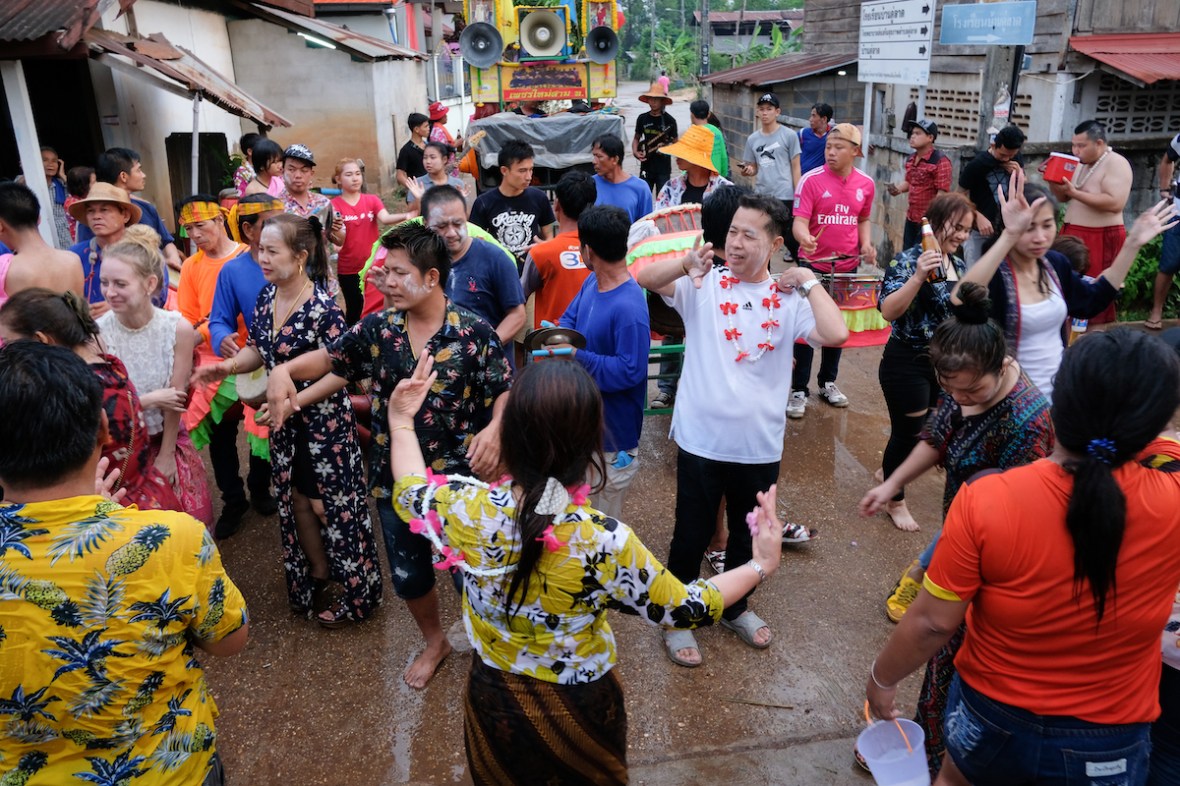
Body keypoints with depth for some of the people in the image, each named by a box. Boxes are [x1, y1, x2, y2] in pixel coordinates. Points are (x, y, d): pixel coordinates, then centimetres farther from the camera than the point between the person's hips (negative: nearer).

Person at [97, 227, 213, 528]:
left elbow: (175, 398, -10)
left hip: (169, 439, 1)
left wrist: (165, 455, -5)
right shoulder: (97, 332, -18)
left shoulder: (178, 328, -18)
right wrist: (151, 400, -19)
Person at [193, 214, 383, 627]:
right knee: (296, 499, 18)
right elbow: (258, 349, 10)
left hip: (324, 420, -7)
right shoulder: (267, 296, 0)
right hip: (285, 420, 7)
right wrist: (227, 367, -8)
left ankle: (355, 593, 26)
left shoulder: (322, 307, -23)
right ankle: (315, 577, 39)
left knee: (331, 505, 5)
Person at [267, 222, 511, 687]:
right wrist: (284, 370, -12)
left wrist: (495, 429, -33)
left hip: (459, 479, -4)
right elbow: (330, 358, 7)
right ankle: (434, 641, 49)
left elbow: (506, 392, -12)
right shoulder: (378, 329, -3)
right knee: (408, 575, 20)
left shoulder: (474, 333, -15)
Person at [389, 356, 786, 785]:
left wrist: (402, 423, 16)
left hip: (493, 697, 2)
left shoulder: (465, 507, -25)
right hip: (578, 707, -2)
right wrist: (760, 565, -5)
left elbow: (409, 493, 0)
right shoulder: (606, 544, -33)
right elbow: (686, 609, -18)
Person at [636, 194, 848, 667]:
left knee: (748, 534, 22)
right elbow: (643, 279, -18)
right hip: (701, 439, -2)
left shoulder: (790, 299, -3)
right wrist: (688, 264, -34)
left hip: (760, 445, 2)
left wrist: (809, 281, -12)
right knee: (691, 534, 12)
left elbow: (836, 334, -19)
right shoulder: (704, 285, -5)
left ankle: (734, 609, 47)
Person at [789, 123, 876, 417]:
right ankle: (799, 390, 10)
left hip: (847, 265, 4)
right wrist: (804, 238, -39)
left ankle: (828, 382, 31)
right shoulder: (811, 180, -12)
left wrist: (866, 243, -2)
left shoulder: (866, 184, 2)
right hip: (813, 265, -4)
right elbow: (800, 221, -17)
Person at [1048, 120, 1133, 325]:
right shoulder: (1081, 164, 14)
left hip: (1101, 239, -8)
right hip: (1073, 235, 8)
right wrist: (1053, 182, -3)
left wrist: (1075, 193, -25)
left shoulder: (1116, 163, -11)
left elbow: (1115, 203, -23)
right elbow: (1063, 198, 17)